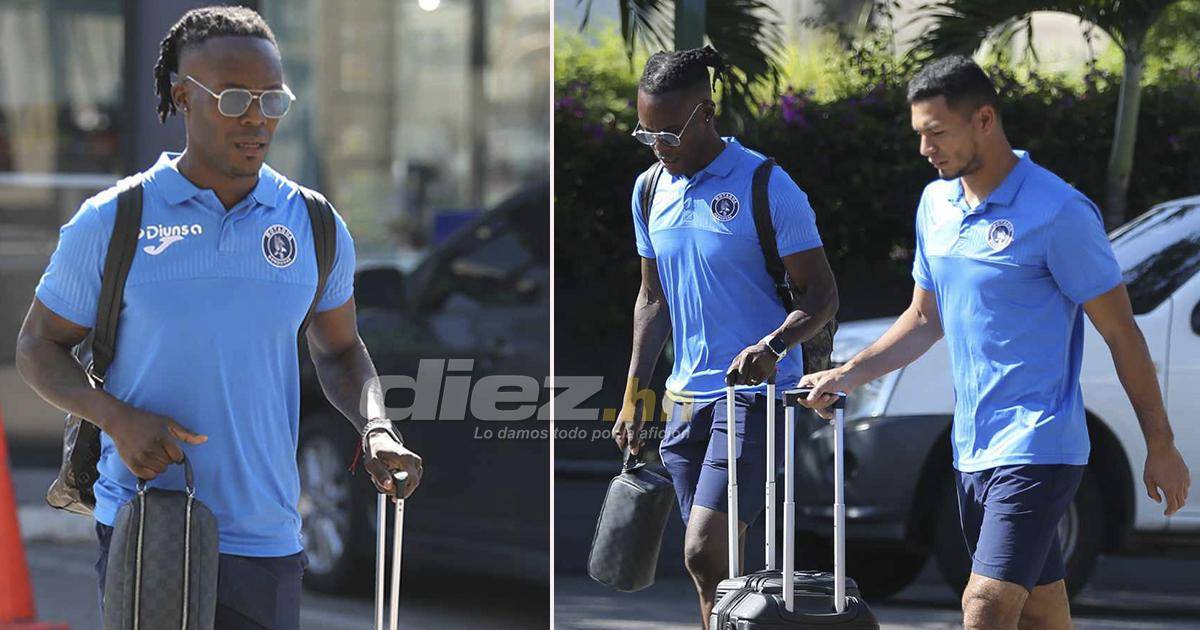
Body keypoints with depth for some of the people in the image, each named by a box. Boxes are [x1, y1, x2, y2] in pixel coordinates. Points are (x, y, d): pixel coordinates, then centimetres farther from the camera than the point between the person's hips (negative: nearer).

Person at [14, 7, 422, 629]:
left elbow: (338, 350, 21)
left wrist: (375, 429, 0)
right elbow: (39, 347, 6)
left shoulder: (315, 227, 7)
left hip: (265, 538, 3)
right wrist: (117, 417, -13)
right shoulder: (110, 223, -1)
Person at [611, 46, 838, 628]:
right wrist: (635, 394, 15)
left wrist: (773, 345, -28)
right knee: (715, 564, 9)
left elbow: (821, 294, -9)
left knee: (705, 554, -17)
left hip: (754, 395, -7)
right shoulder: (651, 191, 8)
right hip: (685, 398, 7)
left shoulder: (766, 187, -11)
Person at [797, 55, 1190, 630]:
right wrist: (847, 375, 10)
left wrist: (1160, 446, -6)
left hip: (1036, 448, -8)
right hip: (973, 448, 8)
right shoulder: (936, 204, 10)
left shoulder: (1059, 212, -13)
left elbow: (1121, 332, -9)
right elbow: (925, 320, 22)